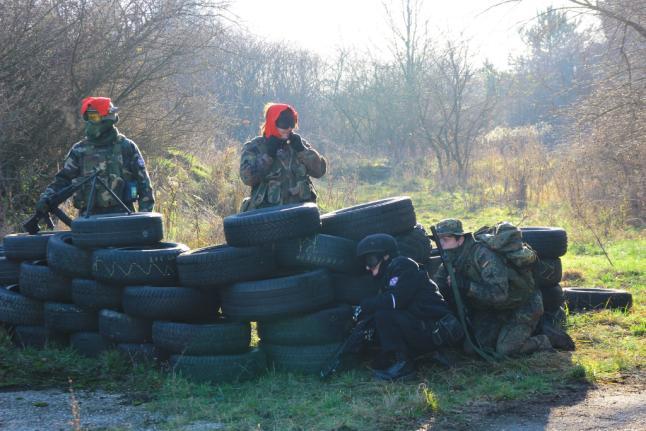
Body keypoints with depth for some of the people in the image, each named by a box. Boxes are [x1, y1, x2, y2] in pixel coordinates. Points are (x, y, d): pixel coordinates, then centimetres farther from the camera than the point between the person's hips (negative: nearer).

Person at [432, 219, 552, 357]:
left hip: (521, 305, -7)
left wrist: (466, 285, -40)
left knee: (504, 350, -18)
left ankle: (542, 342, 9)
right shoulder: (450, 262, -5)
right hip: (493, 309, 7)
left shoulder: (483, 255, -30)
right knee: (472, 348, -5)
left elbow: (499, 293, -38)